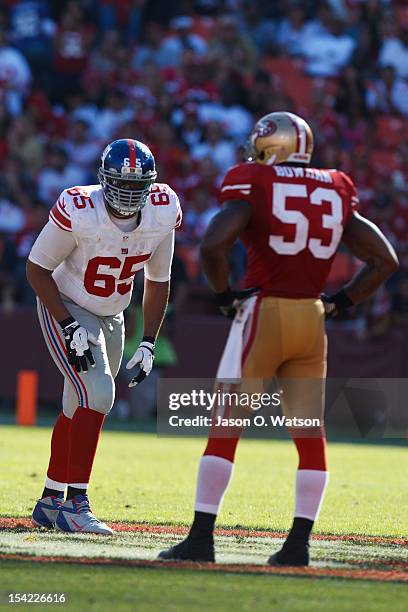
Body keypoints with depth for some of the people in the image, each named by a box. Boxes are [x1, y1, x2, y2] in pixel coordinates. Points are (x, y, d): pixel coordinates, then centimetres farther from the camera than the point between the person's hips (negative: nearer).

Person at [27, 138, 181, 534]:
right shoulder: (78, 212, -28)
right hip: (65, 311, -6)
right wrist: (70, 327, -22)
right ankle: (74, 503, -19)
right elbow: (37, 268, -17)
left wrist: (148, 344, -1)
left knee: (78, 411, 12)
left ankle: (49, 503, 26)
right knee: (98, 394, -22)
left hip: (110, 318, 6)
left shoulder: (162, 212, -13)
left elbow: (158, 280, 2)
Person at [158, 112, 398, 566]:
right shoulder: (335, 195, 9)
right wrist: (336, 304, 12)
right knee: (310, 434, 9)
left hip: (263, 313, -4)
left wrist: (225, 296, -5)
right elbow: (384, 260, 10)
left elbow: (213, 244, -19)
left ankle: (201, 537, 0)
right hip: (311, 319, 4)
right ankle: (298, 544, 6)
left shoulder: (253, 188, -5)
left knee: (224, 429, 2)